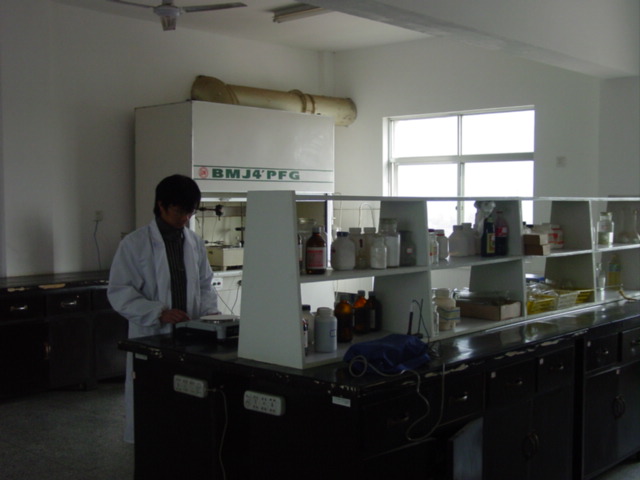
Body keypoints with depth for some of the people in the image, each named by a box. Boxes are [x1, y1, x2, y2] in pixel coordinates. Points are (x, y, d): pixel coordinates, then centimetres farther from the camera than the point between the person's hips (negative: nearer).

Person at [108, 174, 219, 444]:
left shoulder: (195, 243, 10)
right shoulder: (135, 244, -3)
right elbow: (119, 292, -7)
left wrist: (209, 311, 0)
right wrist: (159, 313, -17)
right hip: (151, 337, -3)